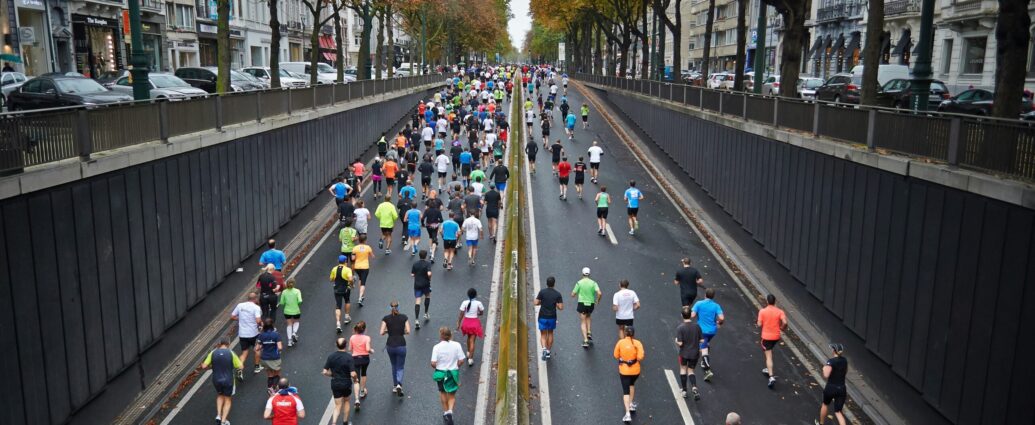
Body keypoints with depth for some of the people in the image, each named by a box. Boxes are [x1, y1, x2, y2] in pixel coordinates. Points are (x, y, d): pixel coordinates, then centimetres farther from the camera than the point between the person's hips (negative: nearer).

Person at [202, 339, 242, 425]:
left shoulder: (213, 353, -6)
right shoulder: (231, 353, -13)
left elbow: (204, 366, -6)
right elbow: (241, 366, -11)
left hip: (216, 380, 2)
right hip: (228, 380, -2)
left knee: (220, 395, 30)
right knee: (228, 400, 18)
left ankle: (218, 415, 17)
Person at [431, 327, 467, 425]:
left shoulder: (437, 347, -15)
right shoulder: (457, 345, -12)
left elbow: (433, 363, -17)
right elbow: (461, 361, -10)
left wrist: (437, 367, 6)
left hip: (441, 373, 0)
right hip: (454, 373, 0)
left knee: (443, 392, 25)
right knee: (452, 395, 14)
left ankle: (445, 412, 36)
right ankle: (450, 411, -9)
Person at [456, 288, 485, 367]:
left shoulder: (465, 303, -12)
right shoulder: (478, 303, -13)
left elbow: (461, 314, -9)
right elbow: (481, 313, 1)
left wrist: (458, 324, 0)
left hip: (466, 322, 2)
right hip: (474, 322, -2)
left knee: (469, 337, 27)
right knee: (472, 341, 4)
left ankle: (468, 353, 42)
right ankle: (470, 359, 1)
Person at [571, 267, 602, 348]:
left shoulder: (579, 283, -7)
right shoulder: (593, 283, -4)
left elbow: (573, 295, -4)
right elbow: (599, 293, -14)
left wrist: (575, 296, 19)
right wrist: (597, 301, 4)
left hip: (581, 304, -2)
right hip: (591, 304, 2)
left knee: (583, 322, 4)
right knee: (588, 317, 31)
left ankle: (585, 340, -5)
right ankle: (589, 333, 17)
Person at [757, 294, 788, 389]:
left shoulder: (762, 311, -10)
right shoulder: (779, 311, -5)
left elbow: (759, 324, -11)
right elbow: (784, 322, -18)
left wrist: (757, 323, 11)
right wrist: (782, 328, 3)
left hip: (766, 336, -3)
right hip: (776, 336, 3)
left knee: (769, 356, -3)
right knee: (769, 352, 29)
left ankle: (771, 377, -14)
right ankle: (768, 370, 38)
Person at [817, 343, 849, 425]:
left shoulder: (831, 361, -18)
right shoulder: (844, 360, 4)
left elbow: (825, 376, -23)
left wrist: (824, 368, -6)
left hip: (831, 388, -4)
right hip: (842, 389, 4)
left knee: (825, 404, 25)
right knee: (838, 412, 8)